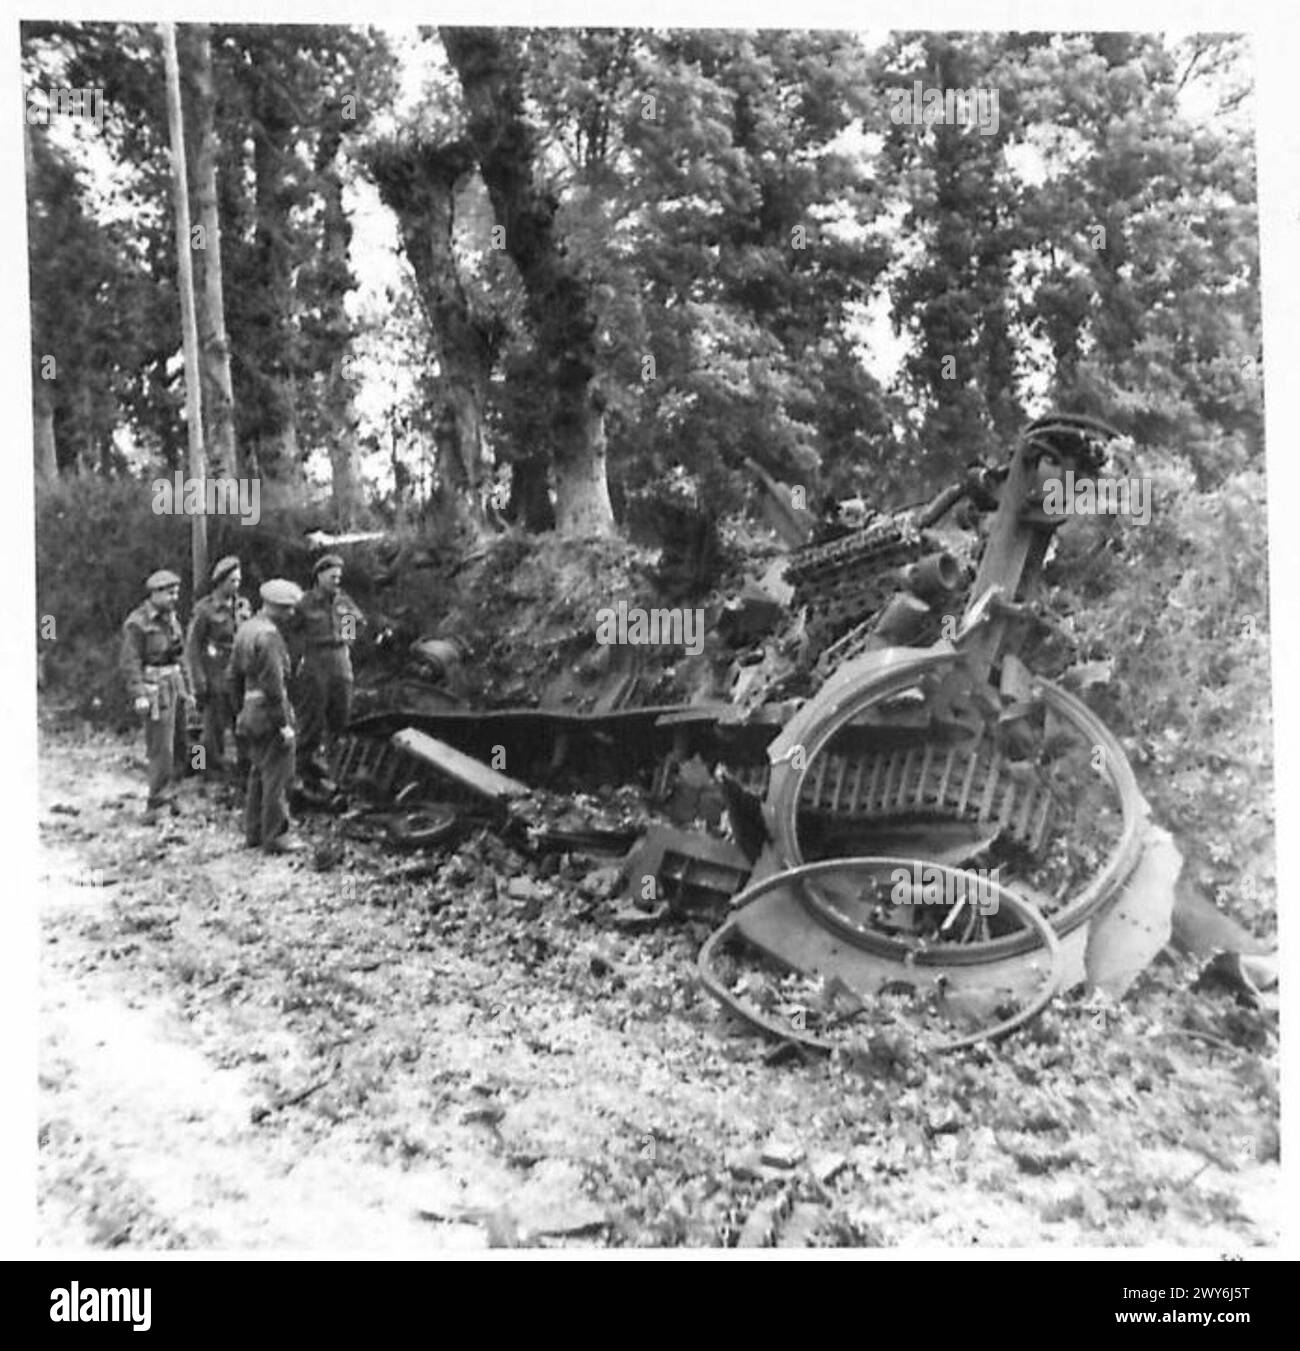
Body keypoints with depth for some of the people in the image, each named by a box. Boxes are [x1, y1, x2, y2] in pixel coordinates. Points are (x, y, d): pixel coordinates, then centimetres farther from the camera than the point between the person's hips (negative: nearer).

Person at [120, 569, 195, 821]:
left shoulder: (171, 618, 14)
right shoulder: (137, 623, -10)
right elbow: (130, 663, -13)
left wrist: (188, 689, 18)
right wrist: (139, 695, -20)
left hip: (175, 686, 8)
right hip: (155, 689, -8)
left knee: (178, 744, 10)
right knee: (161, 748, -8)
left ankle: (165, 794, 23)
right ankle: (157, 801, 0)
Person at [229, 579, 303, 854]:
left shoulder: (245, 628, 12)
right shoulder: (269, 635, -18)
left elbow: (234, 675, 18)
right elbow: (273, 684, -22)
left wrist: (242, 709, 23)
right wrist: (284, 724, -19)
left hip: (250, 714, 10)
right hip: (269, 714, -10)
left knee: (259, 772, 18)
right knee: (277, 775, -2)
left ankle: (253, 832, 26)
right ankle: (274, 837, 3)